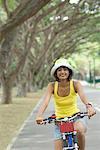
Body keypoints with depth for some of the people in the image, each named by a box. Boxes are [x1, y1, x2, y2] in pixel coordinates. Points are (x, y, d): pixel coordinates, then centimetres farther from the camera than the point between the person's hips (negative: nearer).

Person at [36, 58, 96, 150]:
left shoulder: (75, 84, -13)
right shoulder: (52, 86, -11)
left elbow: (82, 96, -32)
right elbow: (45, 102, -25)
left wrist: (89, 106, -54)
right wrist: (39, 116, -44)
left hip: (75, 116, -2)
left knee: (79, 129, -36)